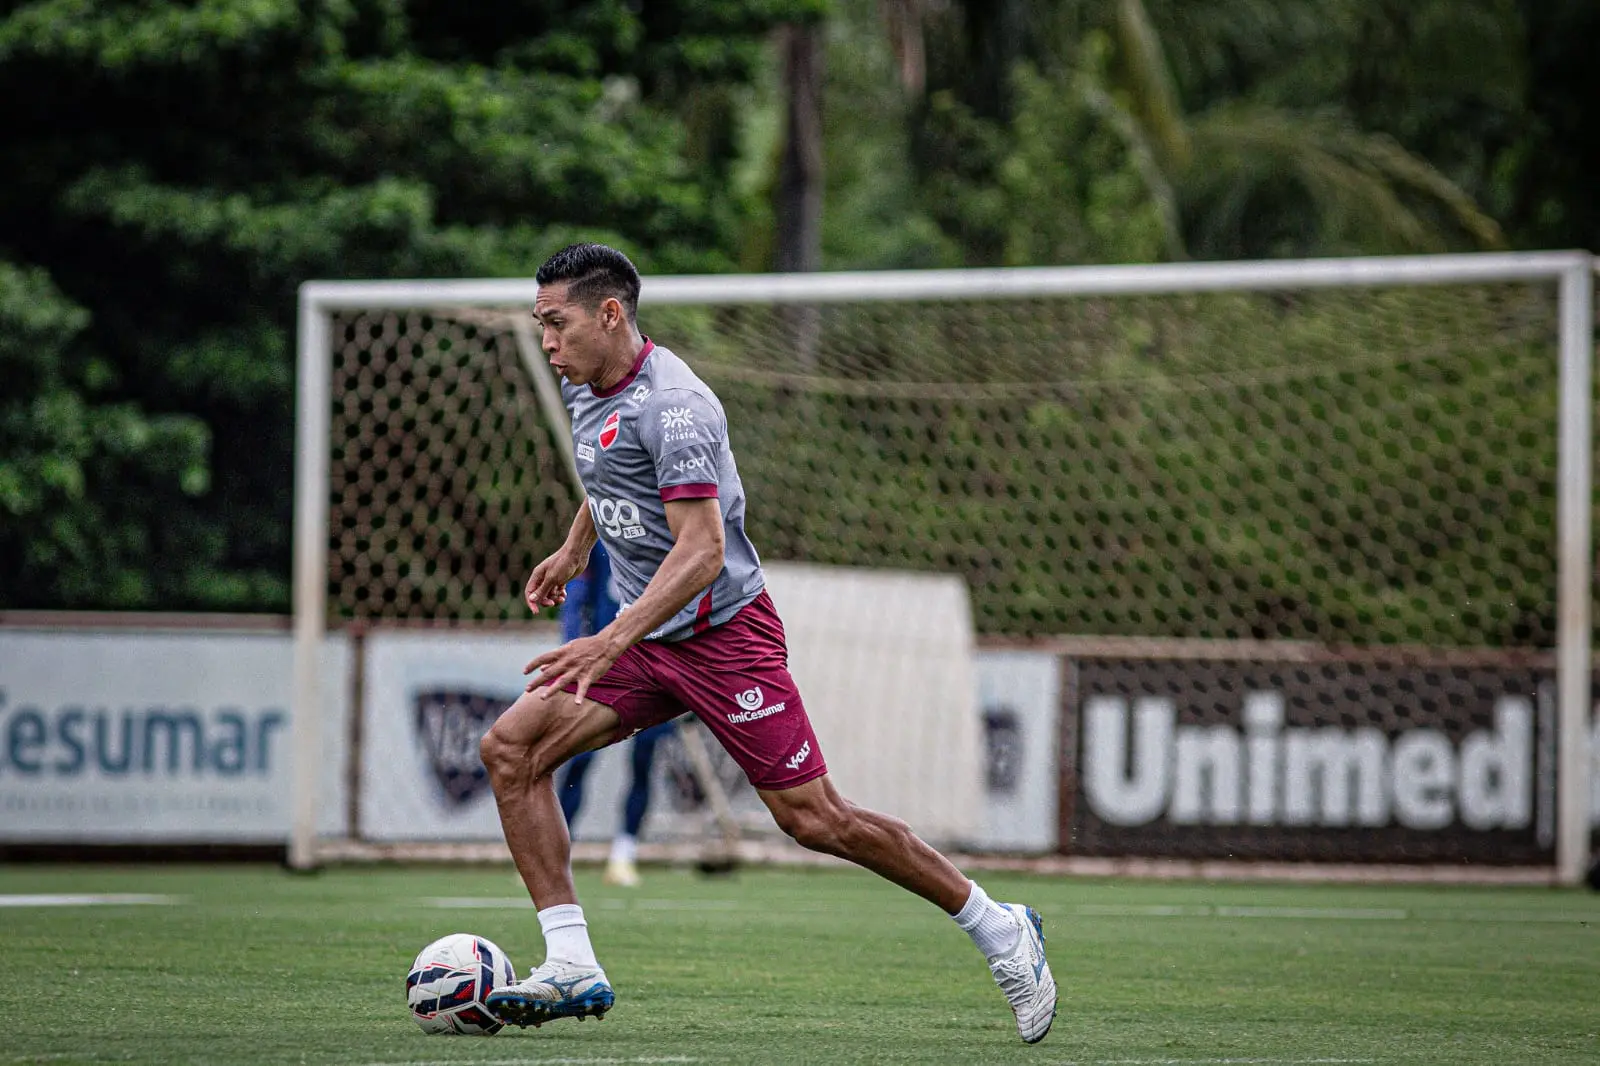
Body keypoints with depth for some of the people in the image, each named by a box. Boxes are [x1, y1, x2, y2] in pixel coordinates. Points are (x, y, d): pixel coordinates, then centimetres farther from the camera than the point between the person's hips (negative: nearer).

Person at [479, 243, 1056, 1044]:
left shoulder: (672, 405, -22)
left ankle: (1000, 931, 10)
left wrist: (609, 643, -39)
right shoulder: (584, 387, 6)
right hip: (645, 634, 8)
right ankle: (571, 967, -9)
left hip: (722, 632, -8)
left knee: (813, 820, -6)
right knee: (510, 748, -8)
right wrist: (574, 549, 24)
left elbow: (702, 551, -30)